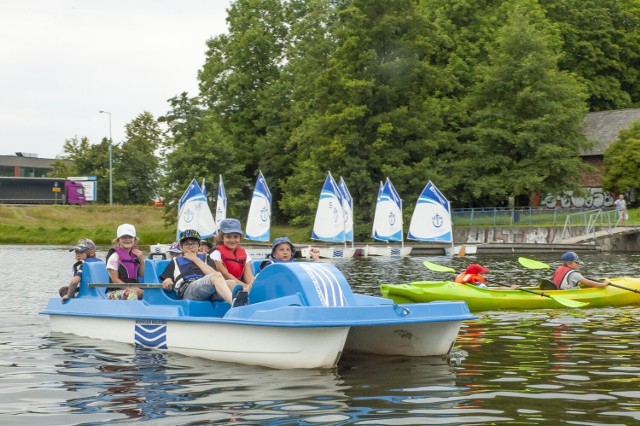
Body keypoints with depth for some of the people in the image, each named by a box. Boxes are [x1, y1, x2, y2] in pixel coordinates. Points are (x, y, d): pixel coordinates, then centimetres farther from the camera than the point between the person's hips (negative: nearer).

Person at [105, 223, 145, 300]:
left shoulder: (136, 254, 14)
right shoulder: (115, 256, -3)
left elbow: (142, 275, 16)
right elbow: (115, 279, -9)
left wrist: (142, 261, 0)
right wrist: (130, 289, -21)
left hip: (134, 289, 6)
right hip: (115, 292, -6)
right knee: (132, 294, -38)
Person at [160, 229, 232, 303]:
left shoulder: (206, 259, 34)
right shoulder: (175, 262, 33)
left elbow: (212, 273, 11)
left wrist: (195, 259, 14)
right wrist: (168, 284, -4)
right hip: (186, 291, -3)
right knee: (217, 276, -37)